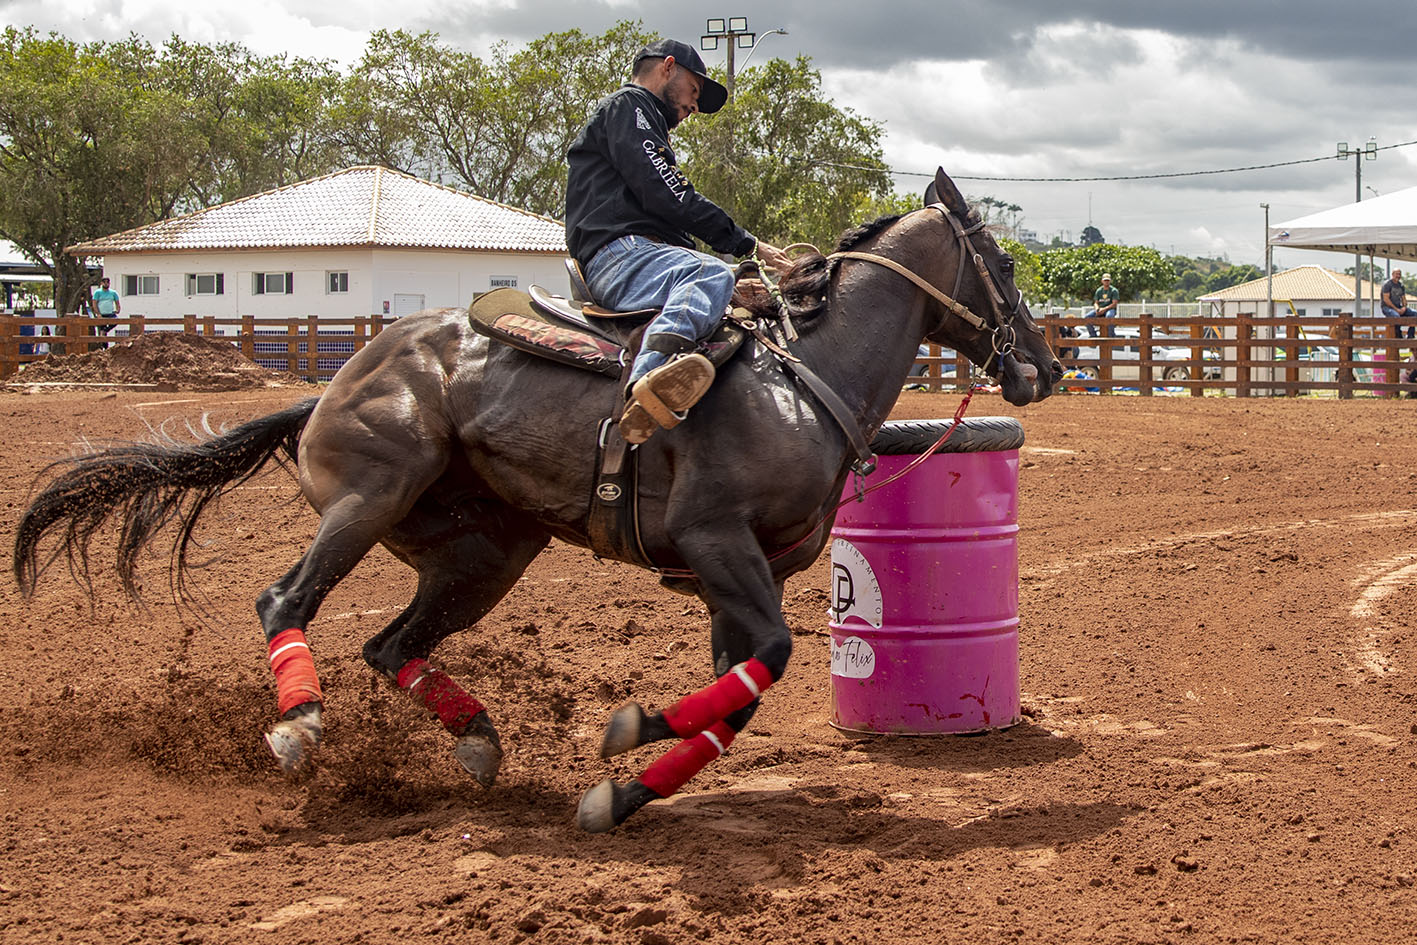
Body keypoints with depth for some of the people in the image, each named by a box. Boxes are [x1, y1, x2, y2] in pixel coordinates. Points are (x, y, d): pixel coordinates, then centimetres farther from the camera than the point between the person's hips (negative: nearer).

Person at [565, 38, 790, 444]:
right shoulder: (627, 105, 7)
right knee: (711, 274, -37)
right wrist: (746, 243, -6)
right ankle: (651, 377, -64)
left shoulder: (643, 118, 40)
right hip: (620, 254, -10)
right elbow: (666, 196, -8)